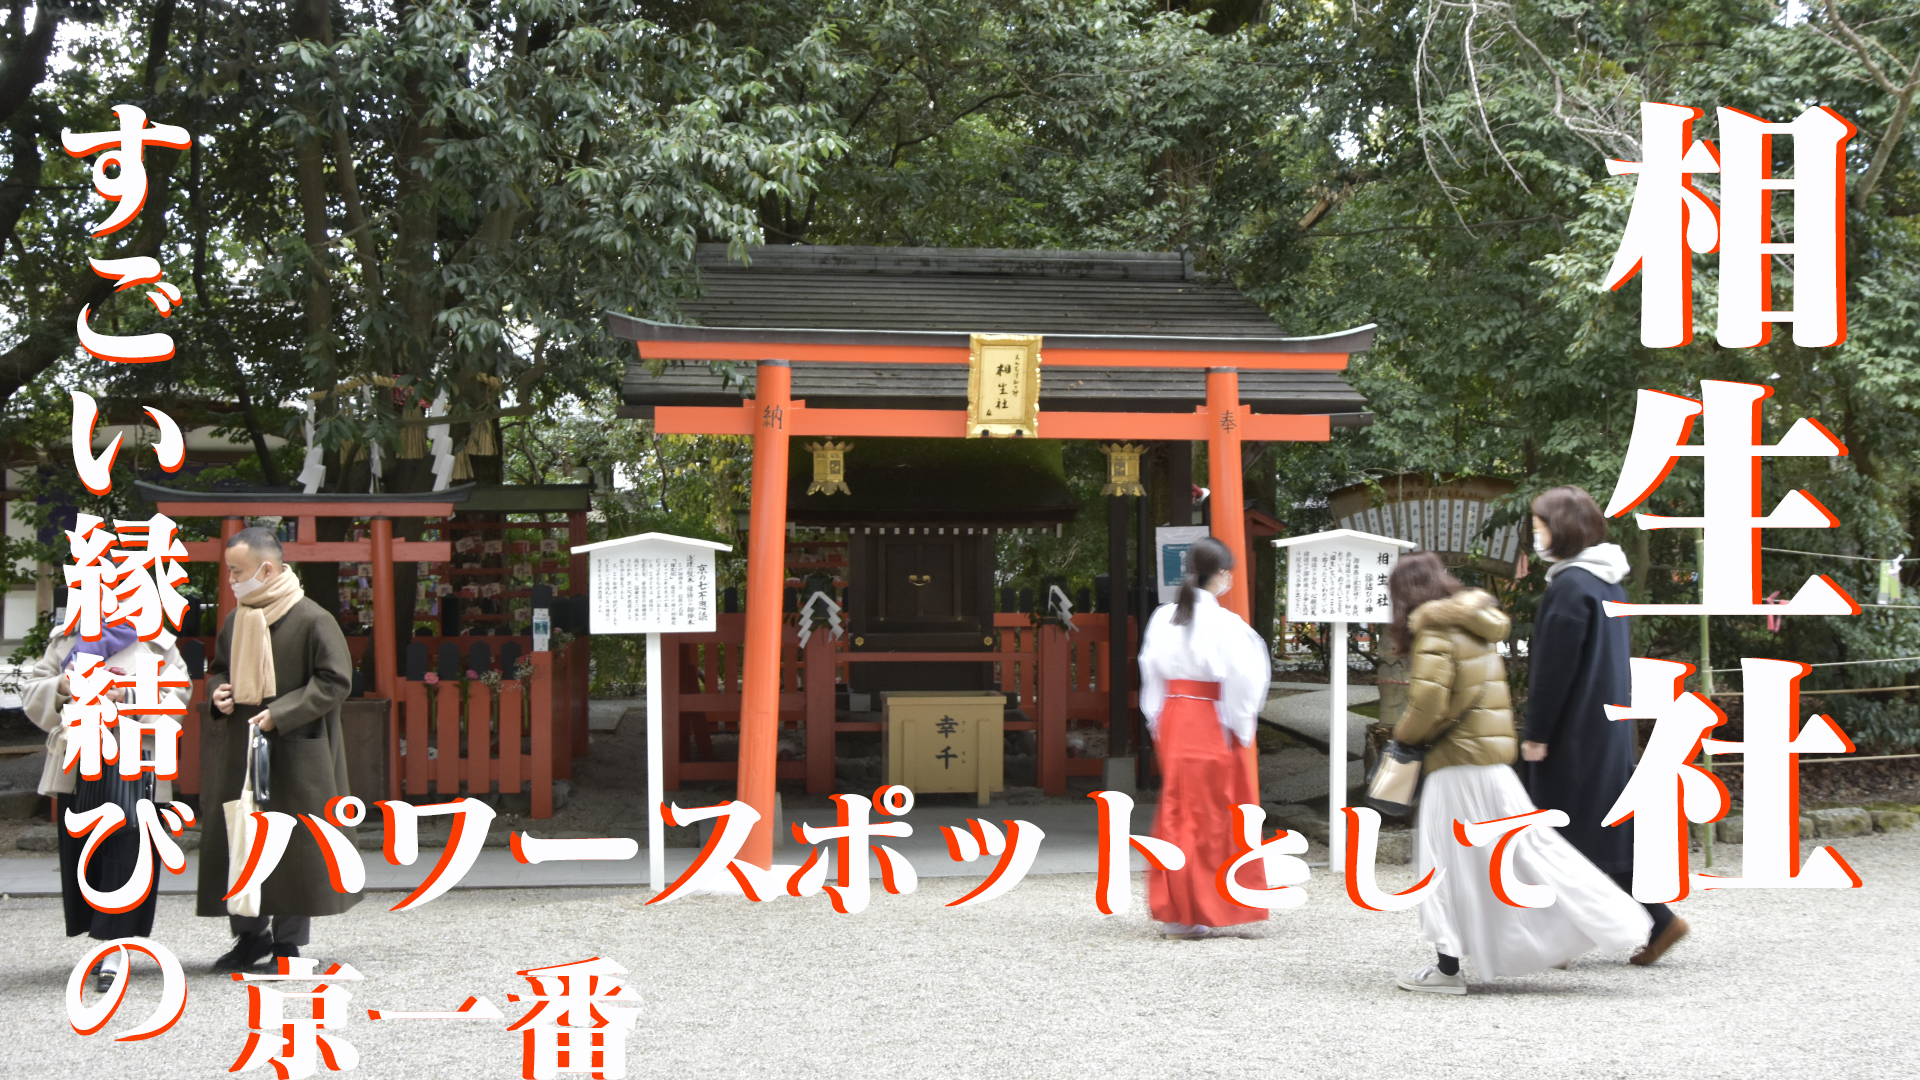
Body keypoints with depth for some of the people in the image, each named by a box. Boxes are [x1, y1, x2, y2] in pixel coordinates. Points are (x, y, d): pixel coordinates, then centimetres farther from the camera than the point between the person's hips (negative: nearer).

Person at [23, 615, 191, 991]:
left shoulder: (157, 644, 9)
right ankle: (105, 942, 16)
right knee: (83, 852, 4)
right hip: (77, 762, 3)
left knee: (126, 852, -10)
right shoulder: (67, 641, 16)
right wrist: (59, 688, -11)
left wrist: (130, 696, -17)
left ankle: (114, 950, -10)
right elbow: (31, 692, 10)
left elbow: (176, 700, -1)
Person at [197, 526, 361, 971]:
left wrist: (279, 714, -17)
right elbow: (219, 667, 25)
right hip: (238, 751, 6)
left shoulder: (311, 619, -10)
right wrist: (219, 691, 1)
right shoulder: (235, 620, 9)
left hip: (295, 753, -6)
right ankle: (250, 933, 20)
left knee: (293, 844, -1)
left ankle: (289, 939, 11)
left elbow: (335, 681, -12)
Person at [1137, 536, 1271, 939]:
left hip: (1171, 722, 6)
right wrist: (1240, 727, -2)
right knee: (1209, 815, 3)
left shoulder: (1162, 618, 3)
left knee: (1176, 812, 13)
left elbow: (1151, 672, 8)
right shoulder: (1224, 623, -14)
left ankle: (1172, 909, 17)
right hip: (1210, 724, -6)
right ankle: (1196, 915, 6)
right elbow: (1242, 679, -15)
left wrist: (1158, 721, 15)